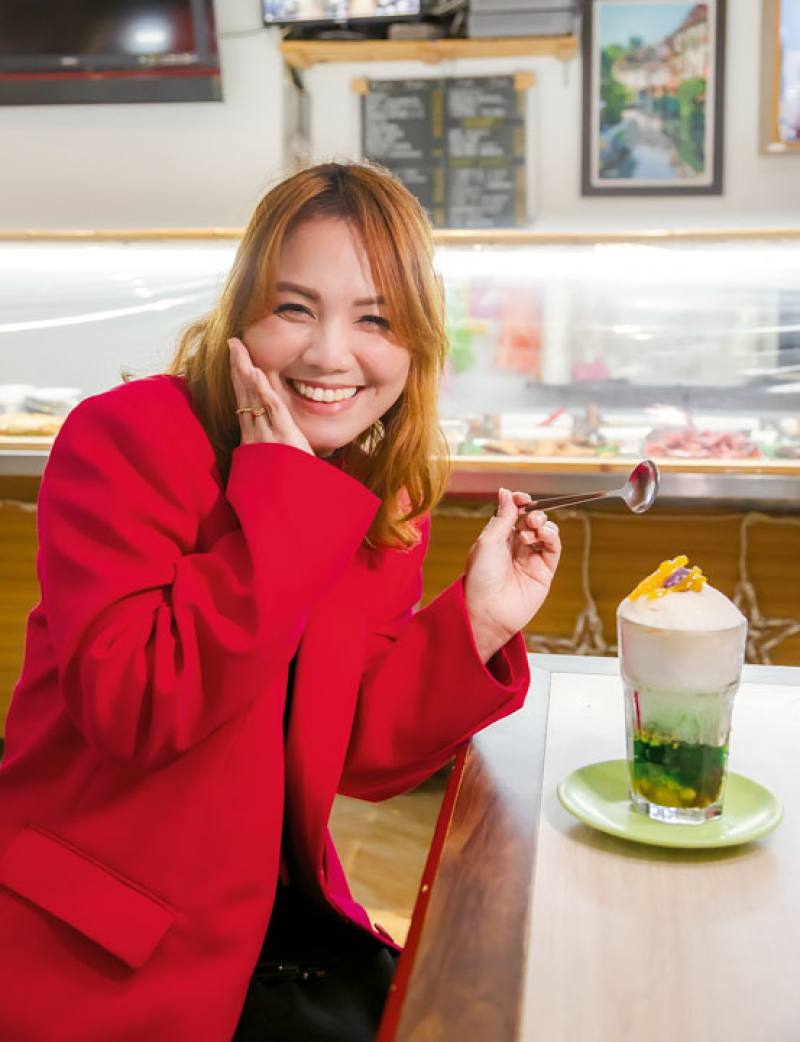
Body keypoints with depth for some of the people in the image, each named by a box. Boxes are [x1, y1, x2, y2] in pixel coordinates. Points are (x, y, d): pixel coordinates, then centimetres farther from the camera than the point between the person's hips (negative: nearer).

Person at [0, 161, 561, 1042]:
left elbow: (350, 751, 2)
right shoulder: (122, 440, -17)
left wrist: (478, 623, -11)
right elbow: (134, 707, -29)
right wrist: (282, 494, -28)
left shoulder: (385, 503, 2)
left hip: (272, 907, 6)